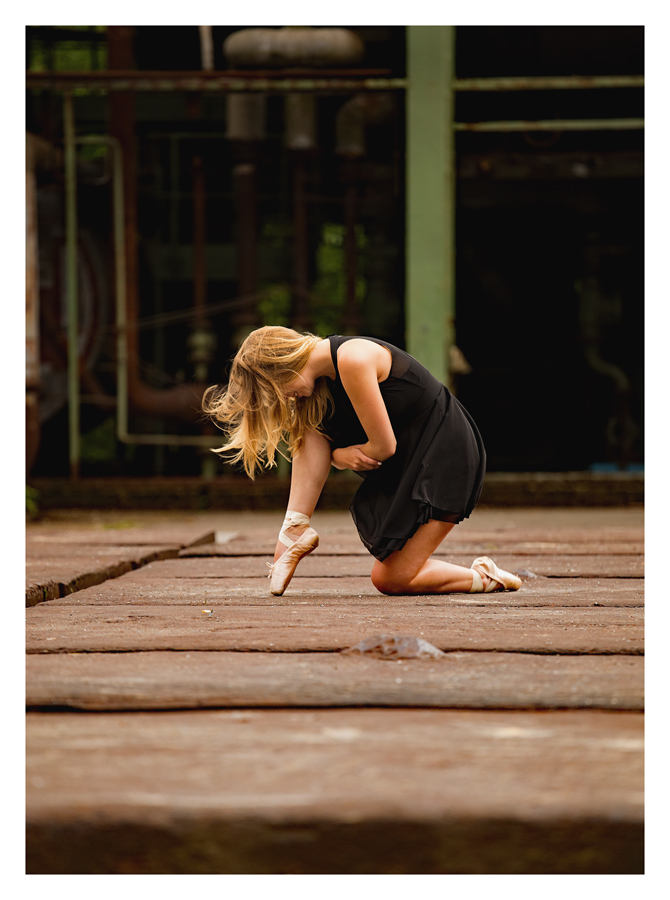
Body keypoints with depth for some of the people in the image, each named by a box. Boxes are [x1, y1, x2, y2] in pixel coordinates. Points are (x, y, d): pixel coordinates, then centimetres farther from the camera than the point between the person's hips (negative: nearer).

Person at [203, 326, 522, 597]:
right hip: (403, 462, 9)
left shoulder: (353, 360, -25)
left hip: (445, 457, -9)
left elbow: (383, 447, -21)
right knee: (309, 427, -4)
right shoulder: (319, 376, 2)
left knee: (390, 580, -9)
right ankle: (294, 531, -11)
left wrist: (338, 455, -6)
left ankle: (484, 577, 9)